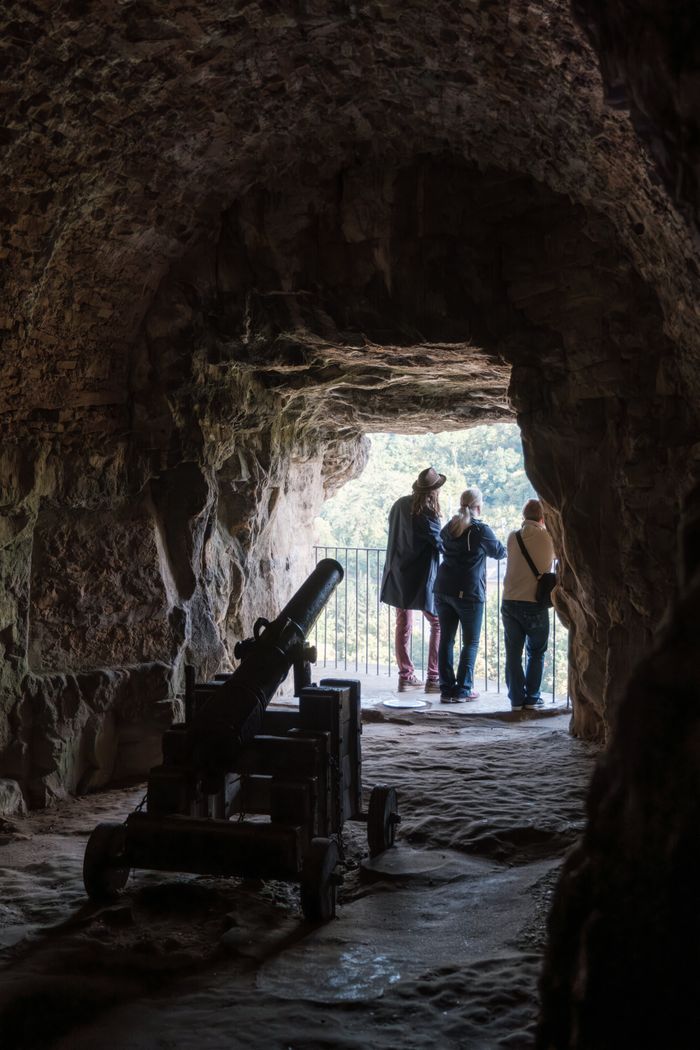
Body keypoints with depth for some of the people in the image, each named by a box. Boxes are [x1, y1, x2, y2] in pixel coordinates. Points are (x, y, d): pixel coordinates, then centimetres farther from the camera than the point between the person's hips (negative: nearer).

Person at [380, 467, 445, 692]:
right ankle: (433, 678, -1)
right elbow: (439, 543, -13)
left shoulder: (400, 505, 2)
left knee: (403, 625, 13)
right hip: (420, 579, -7)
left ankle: (406, 676, 17)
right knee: (438, 624, 3)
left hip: (398, 577, 7)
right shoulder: (426, 513, -18)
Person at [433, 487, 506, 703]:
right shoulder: (481, 530, -8)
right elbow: (499, 552, 6)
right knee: (471, 642, 5)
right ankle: (463, 689, 4)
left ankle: (447, 689, 10)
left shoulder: (449, 527, 9)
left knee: (446, 639, 8)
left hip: (443, 588, 5)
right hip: (468, 592, -5)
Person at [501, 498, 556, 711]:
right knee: (536, 653, 13)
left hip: (510, 603, 2)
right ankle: (532, 698, 13)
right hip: (535, 604, -2)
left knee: (513, 652, 8)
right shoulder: (549, 539, -5)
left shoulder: (513, 537, 1)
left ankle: (516, 699, 9)